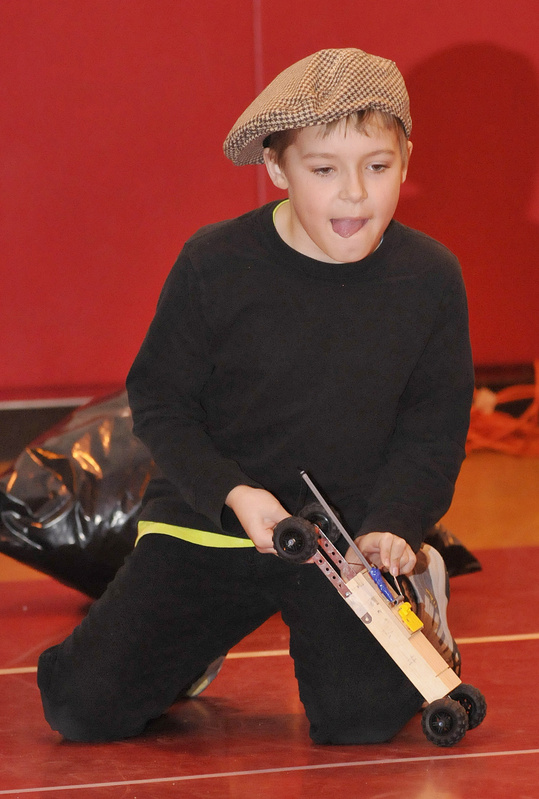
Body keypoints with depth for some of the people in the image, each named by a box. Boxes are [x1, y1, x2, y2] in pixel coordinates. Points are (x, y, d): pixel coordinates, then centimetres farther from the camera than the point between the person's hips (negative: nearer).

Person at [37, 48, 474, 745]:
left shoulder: (430, 278, -6)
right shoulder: (214, 264, -10)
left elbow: (433, 433, 2)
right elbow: (158, 401, -3)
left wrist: (392, 526, -16)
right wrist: (232, 493, -18)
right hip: (206, 525, 0)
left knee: (364, 714, -22)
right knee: (83, 705, -12)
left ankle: (410, 590, 13)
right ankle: (204, 632, 21)